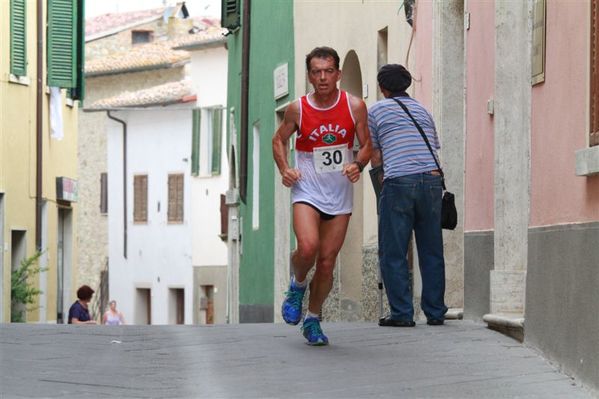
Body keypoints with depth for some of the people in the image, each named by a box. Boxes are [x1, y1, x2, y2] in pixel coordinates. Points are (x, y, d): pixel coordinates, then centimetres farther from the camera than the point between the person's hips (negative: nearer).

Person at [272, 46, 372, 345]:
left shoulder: (355, 106, -4)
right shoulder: (298, 109, -5)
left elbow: (366, 145, 6)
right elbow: (279, 140, 11)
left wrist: (358, 165, -15)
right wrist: (284, 169, -5)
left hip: (340, 193, 2)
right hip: (307, 189, -2)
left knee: (327, 262, 3)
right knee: (307, 247, -25)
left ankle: (313, 320, 22)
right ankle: (297, 286, 8)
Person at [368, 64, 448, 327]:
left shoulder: (375, 111, 12)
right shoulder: (423, 111, 24)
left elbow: (374, 157, 13)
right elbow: (434, 149, 20)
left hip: (399, 181, -4)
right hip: (432, 179, 4)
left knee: (393, 254, 1)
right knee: (431, 251, 8)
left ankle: (402, 313, -4)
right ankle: (435, 313, 8)